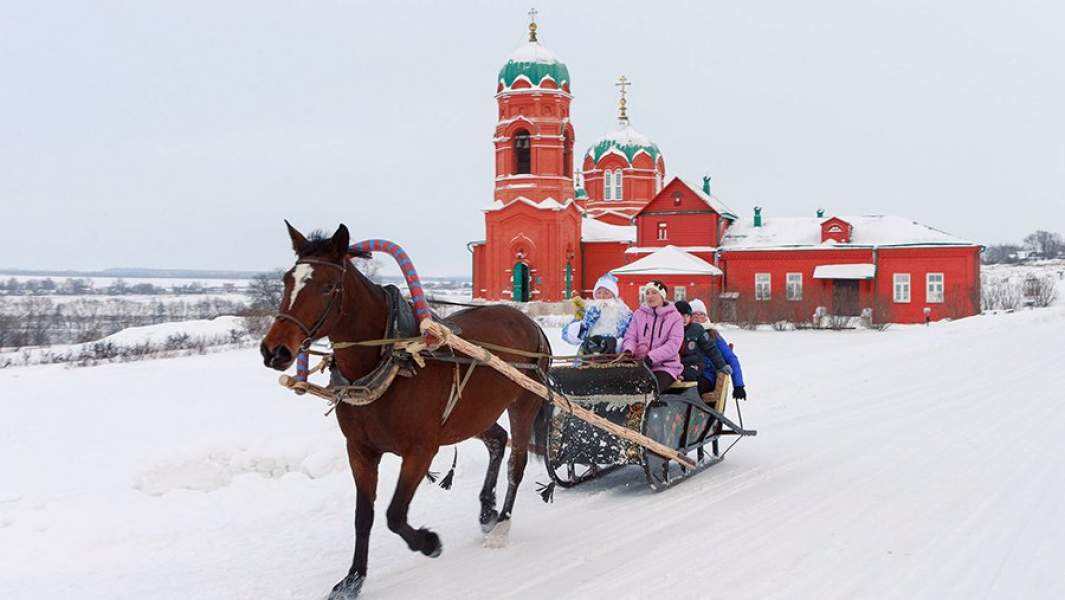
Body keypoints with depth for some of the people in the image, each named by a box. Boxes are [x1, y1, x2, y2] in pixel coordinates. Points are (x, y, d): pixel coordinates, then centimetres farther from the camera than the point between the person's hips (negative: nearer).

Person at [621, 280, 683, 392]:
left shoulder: (674, 317, 4)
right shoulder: (639, 314, 16)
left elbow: (673, 345, -7)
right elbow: (631, 336, 11)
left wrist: (651, 357, -20)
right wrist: (628, 350, -15)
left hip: (665, 366, -3)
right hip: (639, 364, 3)